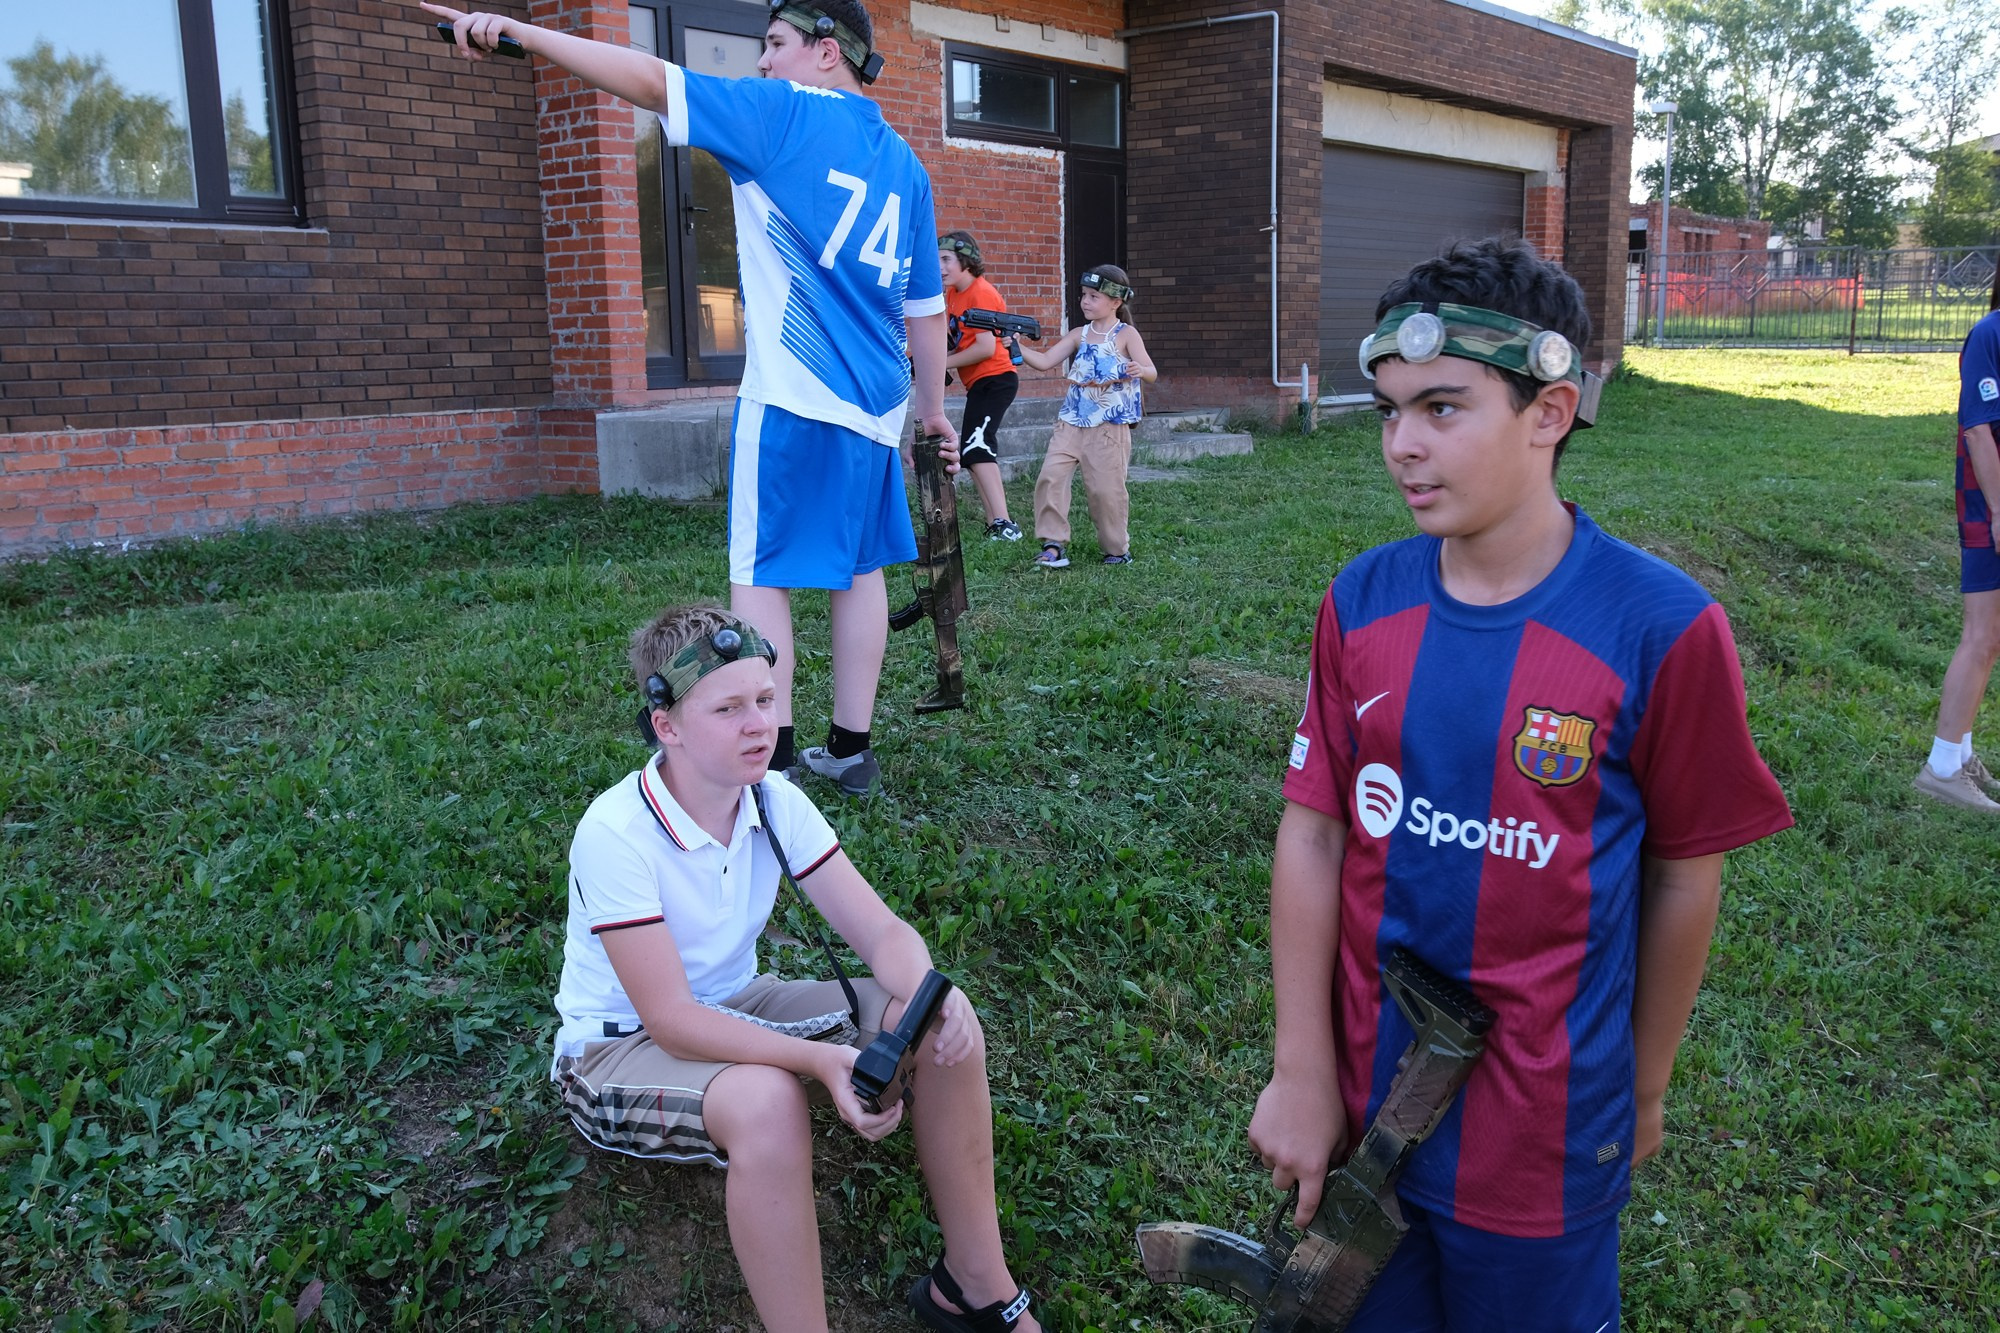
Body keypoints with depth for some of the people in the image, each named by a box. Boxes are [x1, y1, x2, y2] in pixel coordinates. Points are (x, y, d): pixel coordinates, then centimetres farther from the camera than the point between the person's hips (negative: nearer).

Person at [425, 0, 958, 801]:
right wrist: (933, 410, 25)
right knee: (858, 570, 12)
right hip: (874, 405, 7)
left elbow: (650, 80, -10)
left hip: (792, 400, -7)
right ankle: (851, 751, 17)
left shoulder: (782, 113, -2)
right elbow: (927, 309, 18)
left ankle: (772, 760, -4)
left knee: (760, 576, -2)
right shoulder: (904, 162, 16)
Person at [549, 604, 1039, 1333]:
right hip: (619, 1046, -6)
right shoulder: (614, 833, -27)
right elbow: (669, 1019, -29)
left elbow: (881, 930, -11)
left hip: (733, 1008, 6)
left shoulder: (774, 801, -10)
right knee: (766, 1100, -39)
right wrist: (821, 1060, -42)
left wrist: (928, 995, -35)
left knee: (947, 1027, -13)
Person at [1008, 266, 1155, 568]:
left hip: (1110, 427, -4)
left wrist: (1140, 370, -33)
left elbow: (1151, 372, -9)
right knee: (1051, 476, -10)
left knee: (1105, 488, -1)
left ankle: (1117, 549, 18)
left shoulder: (1126, 335, -3)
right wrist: (1018, 347, -10)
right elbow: (1045, 362, 4)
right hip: (1071, 422, 4)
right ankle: (1054, 544, -6)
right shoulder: (1078, 335, 8)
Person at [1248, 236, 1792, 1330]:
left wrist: (1643, 1090, 4)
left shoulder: (1661, 628, -17)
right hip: (1360, 1100, 3)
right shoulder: (1361, 602, -6)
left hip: (1546, 1132, -3)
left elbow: (1682, 874, -6)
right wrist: (1301, 1073, -3)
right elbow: (1312, 833, -3)